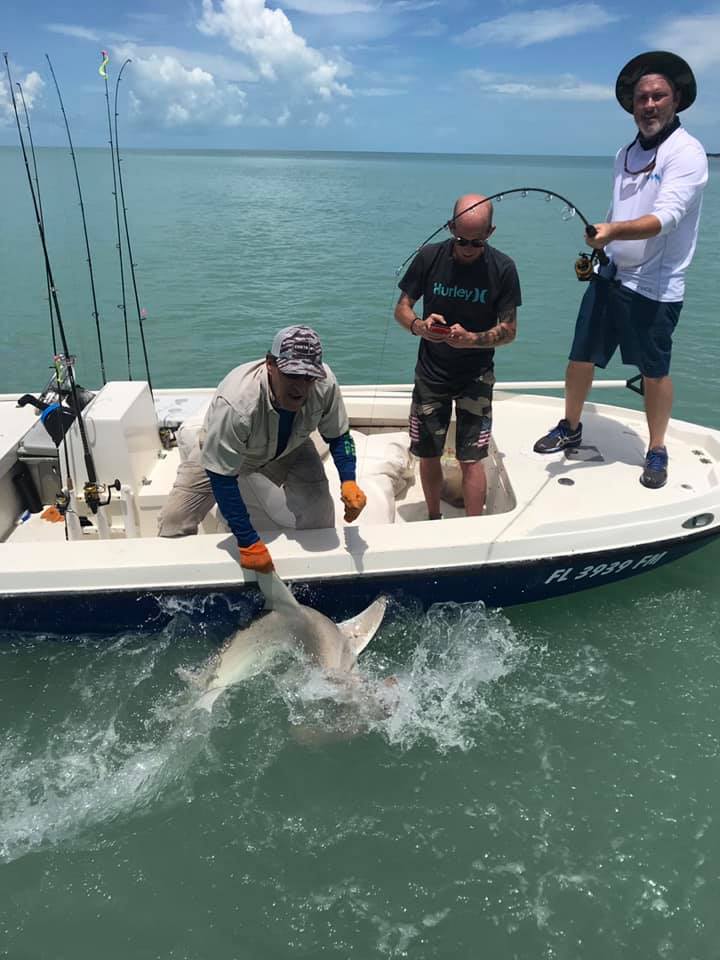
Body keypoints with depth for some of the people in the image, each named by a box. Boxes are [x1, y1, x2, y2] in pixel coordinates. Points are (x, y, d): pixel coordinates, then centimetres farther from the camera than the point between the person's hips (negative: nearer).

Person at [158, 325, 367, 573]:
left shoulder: (325, 383, -32)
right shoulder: (235, 403, -45)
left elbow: (338, 437, -12)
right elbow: (222, 479, -36)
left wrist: (348, 481, -29)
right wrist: (248, 543, -34)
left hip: (289, 447, 3)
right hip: (219, 453, -2)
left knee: (319, 510, -16)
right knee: (174, 521, -10)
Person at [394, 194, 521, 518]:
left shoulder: (502, 269, -10)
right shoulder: (429, 257, -8)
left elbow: (509, 330, -9)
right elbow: (401, 308, 0)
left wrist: (471, 339, -28)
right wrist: (420, 326, -23)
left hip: (476, 376, -2)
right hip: (431, 373, 2)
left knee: (471, 458, -5)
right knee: (428, 454, 8)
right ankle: (434, 522, 29)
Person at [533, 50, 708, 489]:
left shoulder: (687, 152, -11)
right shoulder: (627, 153, 13)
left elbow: (664, 219, -26)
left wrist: (613, 231, -41)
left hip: (655, 287, -6)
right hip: (610, 275, 7)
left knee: (655, 371, 3)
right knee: (581, 357, 9)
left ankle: (657, 452, 20)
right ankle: (570, 428, 30)